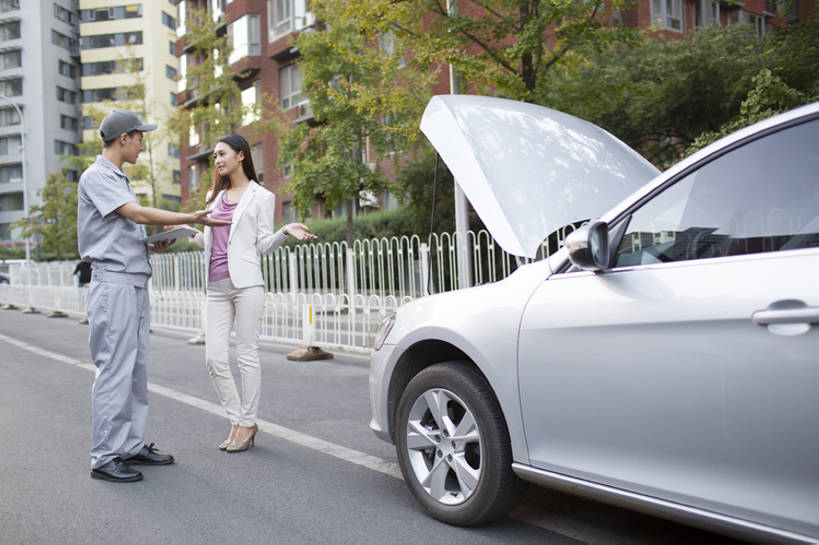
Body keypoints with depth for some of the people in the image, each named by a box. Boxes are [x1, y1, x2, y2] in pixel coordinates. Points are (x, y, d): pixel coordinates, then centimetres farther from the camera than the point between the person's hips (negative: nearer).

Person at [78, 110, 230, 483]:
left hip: (135, 283, 10)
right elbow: (138, 214, -17)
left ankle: (132, 445, 18)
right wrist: (192, 218, -12)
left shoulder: (119, 179, 22)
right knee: (115, 370, -9)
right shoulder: (96, 177, -7)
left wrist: (154, 245, 5)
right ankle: (104, 457, -3)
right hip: (113, 282, -10)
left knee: (136, 368, 10)